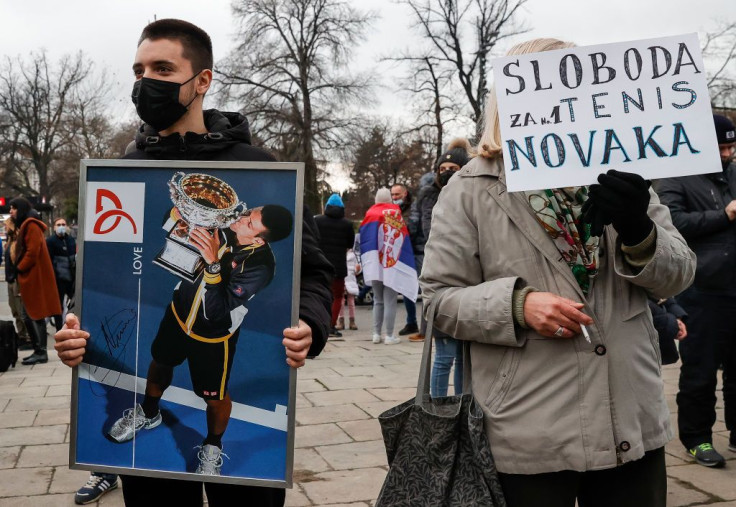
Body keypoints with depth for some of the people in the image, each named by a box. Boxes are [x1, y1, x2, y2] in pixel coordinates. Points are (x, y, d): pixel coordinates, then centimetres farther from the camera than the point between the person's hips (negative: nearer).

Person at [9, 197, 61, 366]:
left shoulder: (31, 225, -12)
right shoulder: (25, 226, 20)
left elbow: (32, 252, -20)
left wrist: (19, 268, -10)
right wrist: (19, 268, 9)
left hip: (34, 278, -10)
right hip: (30, 278, 10)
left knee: (34, 316, -8)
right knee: (30, 316, 10)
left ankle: (41, 352, -5)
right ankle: (38, 350, 13)